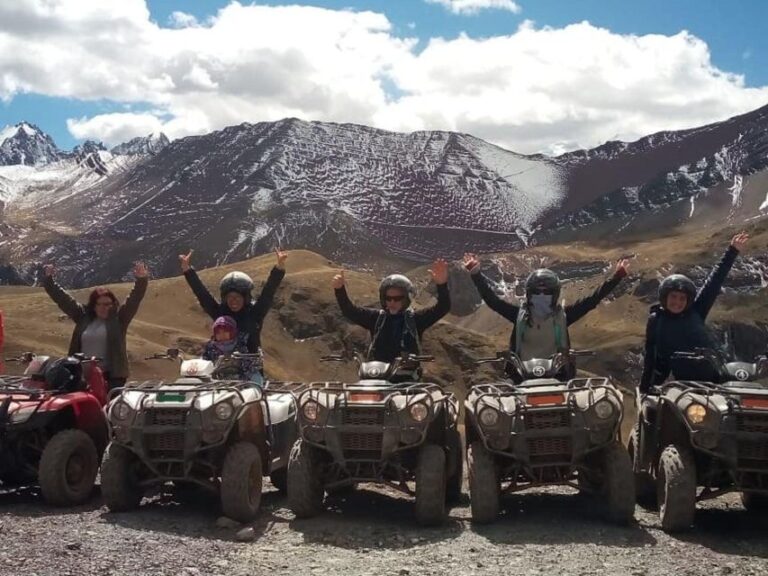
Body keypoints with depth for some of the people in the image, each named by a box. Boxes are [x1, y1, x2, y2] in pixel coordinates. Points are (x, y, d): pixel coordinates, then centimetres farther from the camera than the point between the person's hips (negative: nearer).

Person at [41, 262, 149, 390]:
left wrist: (141, 280, -26)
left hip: (112, 376, -3)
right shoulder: (83, 316, 10)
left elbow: (134, 299, -10)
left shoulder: (119, 317, 2)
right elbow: (62, 298, 13)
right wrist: (48, 279, 9)